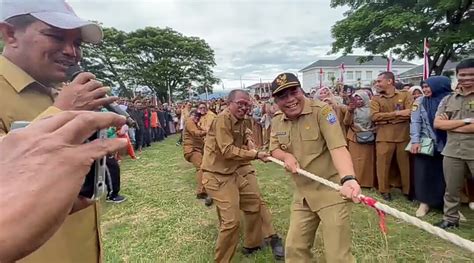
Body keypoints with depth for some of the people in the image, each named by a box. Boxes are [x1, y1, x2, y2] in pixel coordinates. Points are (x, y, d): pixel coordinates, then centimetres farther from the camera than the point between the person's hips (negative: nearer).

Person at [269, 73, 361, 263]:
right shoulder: (277, 120, 2)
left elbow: (338, 147, -28)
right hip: (302, 193, 6)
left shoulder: (322, 110, -17)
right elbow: (274, 149, 12)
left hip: (331, 190, -6)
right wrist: (286, 156, -12)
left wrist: (348, 179, -46)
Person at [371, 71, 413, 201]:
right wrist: (396, 113, -14)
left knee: (405, 163, 9)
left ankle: (408, 190, 26)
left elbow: (410, 113, -8)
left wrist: (385, 117, -11)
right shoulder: (376, 99, 6)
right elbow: (374, 116, -9)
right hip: (384, 136, 0)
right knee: (383, 164, 3)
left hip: (403, 135, 0)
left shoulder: (405, 95, 5)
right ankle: (384, 190, 19)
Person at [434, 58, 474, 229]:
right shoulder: (448, 100, 9)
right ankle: (450, 219, 28)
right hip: (452, 151, 3)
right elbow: (437, 124, 0)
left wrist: (451, 125, -8)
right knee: (451, 189, 14)